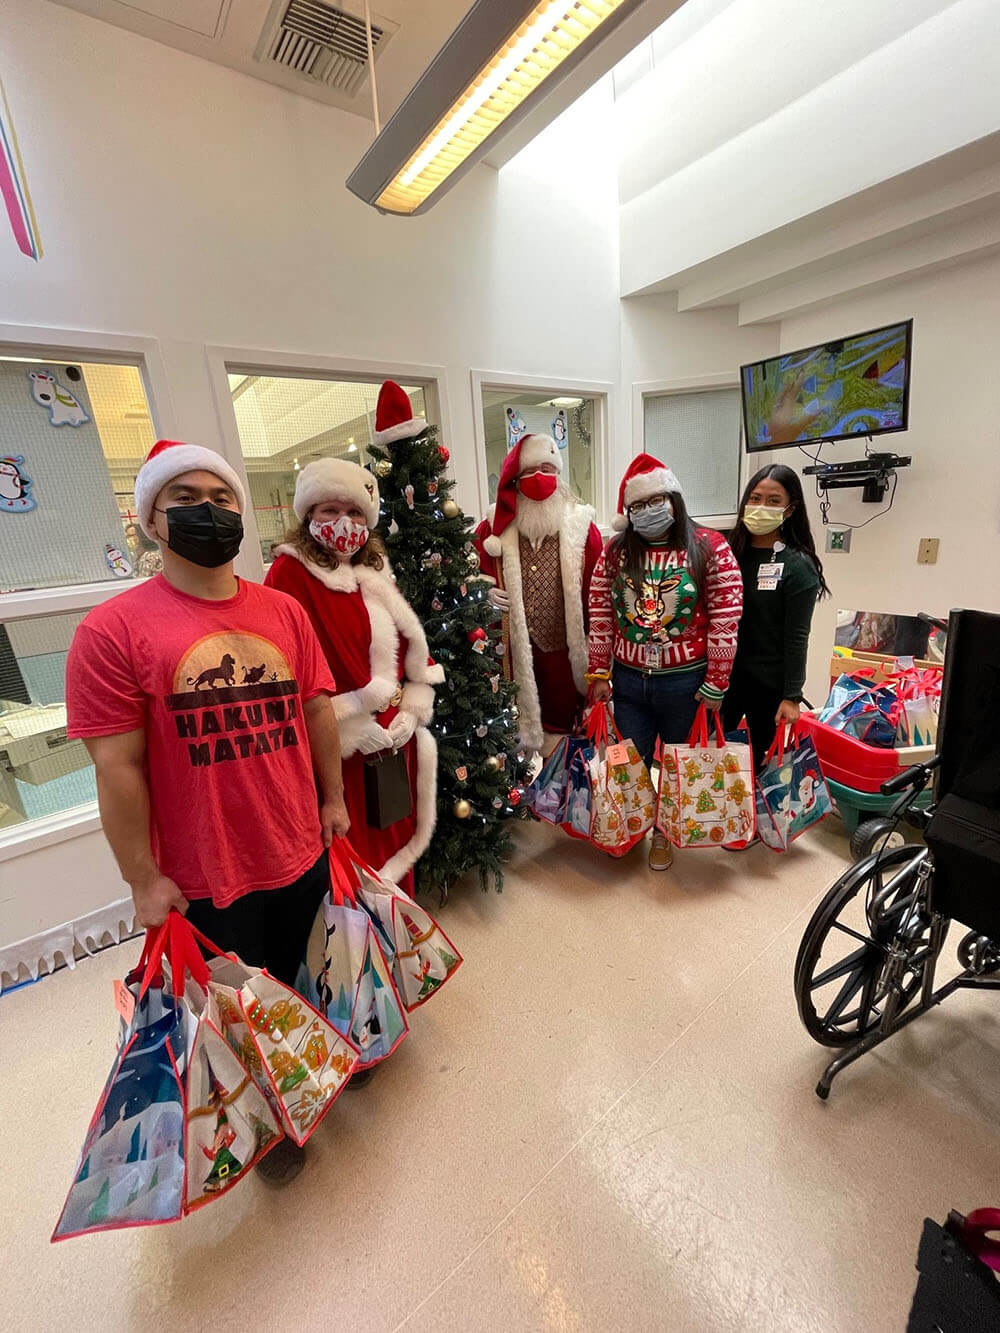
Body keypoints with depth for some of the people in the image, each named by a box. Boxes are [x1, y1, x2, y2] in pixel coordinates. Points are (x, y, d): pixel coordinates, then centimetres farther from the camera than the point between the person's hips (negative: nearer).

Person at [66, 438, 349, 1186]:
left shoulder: (284, 611, -1)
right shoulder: (114, 629, -14)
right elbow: (118, 768, -13)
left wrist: (334, 800, 5)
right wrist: (144, 880, -9)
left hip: (304, 854, 4)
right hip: (206, 880, -3)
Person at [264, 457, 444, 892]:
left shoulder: (374, 571, 10)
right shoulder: (290, 572, -10)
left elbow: (413, 650, 10)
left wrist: (411, 711, -2)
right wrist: (352, 726, -17)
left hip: (395, 739, 7)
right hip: (341, 748, -6)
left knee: (396, 839, 21)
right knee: (356, 852, 7)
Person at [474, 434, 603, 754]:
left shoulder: (581, 525, 2)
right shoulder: (492, 528, 3)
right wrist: (487, 593, -9)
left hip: (567, 651, 0)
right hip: (517, 652, 0)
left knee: (567, 723, 14)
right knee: (522, 726, 12)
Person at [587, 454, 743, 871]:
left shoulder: (710, 548, -7)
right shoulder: (615, 552, 2)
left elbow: (725, 622, -8)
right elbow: (600, 618, 3)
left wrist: (716, 684, -9)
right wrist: (598, 674, 1)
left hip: (685, 682, -2)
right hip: (628, 680, 2)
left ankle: (664, 833, 39)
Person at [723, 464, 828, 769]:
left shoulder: (798, 566, -9)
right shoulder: (730, 552, 3)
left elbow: (796, 638, -11)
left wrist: (791, 697, -12)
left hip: (768, 683, -4)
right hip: (723, 675, 4)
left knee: (760, 759, 13)